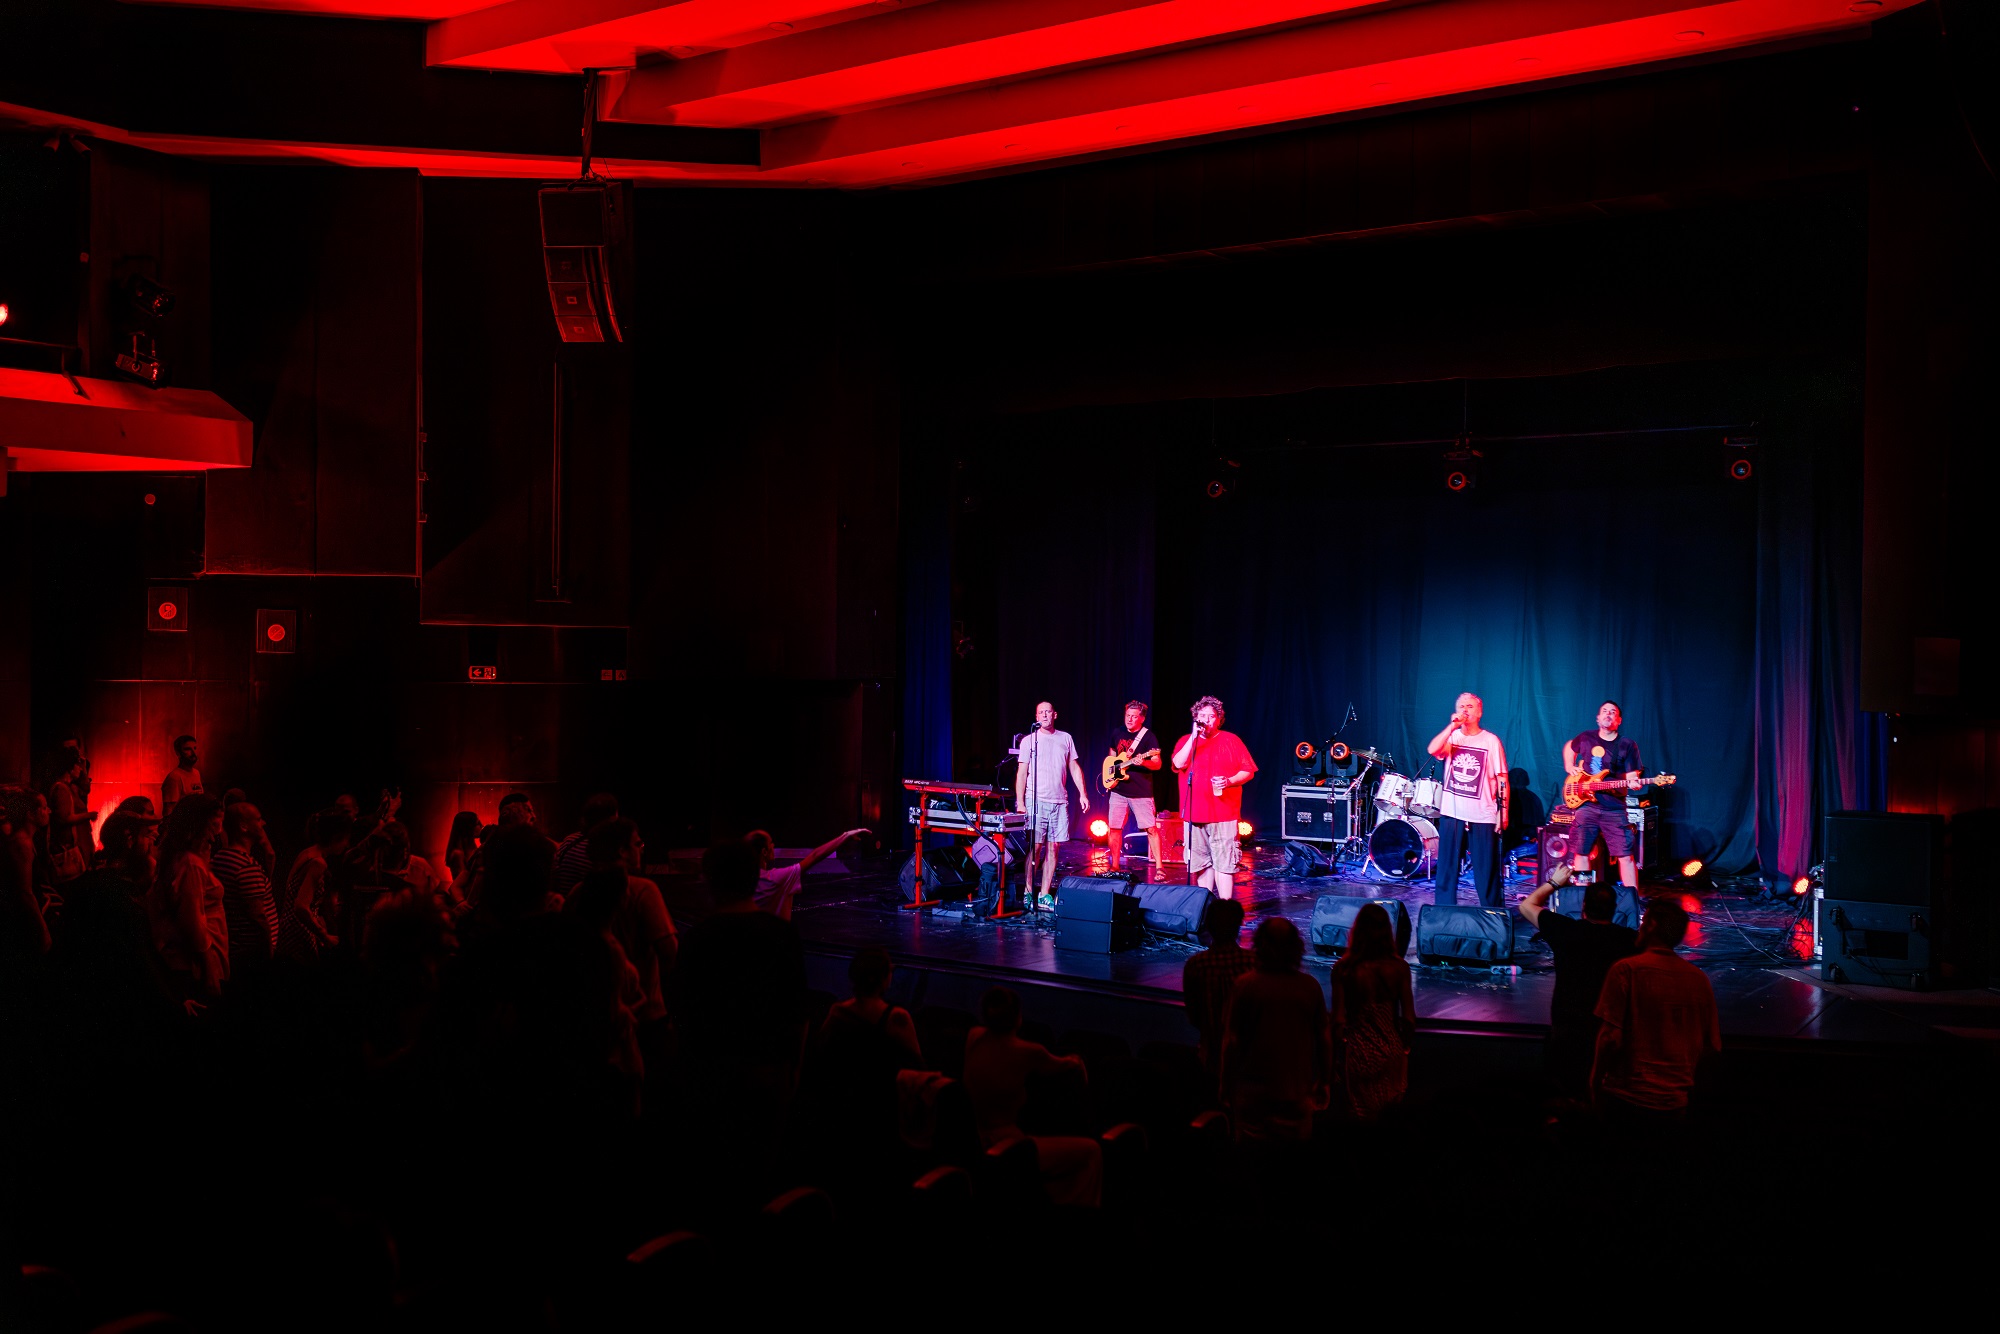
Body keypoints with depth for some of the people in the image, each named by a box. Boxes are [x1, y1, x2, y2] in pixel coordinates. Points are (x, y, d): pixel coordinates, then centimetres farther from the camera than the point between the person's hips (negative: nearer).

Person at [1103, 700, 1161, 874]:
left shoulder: (1149, 737, -6)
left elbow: (1157, 764, -14)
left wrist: (1143, 762, -34)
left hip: (1141, 792, -5)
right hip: (1118, 790, 5)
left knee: (1150, 829, -7)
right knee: (1115, 828, 6)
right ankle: (1115, 866, 17)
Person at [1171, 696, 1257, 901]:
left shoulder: (1231, 740, 5)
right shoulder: (1186, 741, 11)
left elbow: (1248, 772, 3)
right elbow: (1179, 764, -8)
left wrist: (1229, 781, -15)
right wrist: (1194, 737, -9)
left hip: (1223, 813, -3)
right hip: (1194, 813, 3)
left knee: (1223, 862, -8)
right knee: (1201, 863, 8)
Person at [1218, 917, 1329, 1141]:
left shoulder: (1245, 985, -11)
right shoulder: (1310, 987, -7)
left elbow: (1231, 1041, -9)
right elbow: (1324, 1041, -1)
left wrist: (1226, 1086, 3)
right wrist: (1322, 1083, 13)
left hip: (1253, 1091, -1)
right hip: (1296, 1092, 2)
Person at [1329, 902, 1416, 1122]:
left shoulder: (1343, 969, -16)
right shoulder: (1399, 968, -12)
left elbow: (1338, 1019, -14)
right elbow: (1409, 1018, -7)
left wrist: (1338, 1047, 2)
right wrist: (1405, 1046, 10)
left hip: (1358, 1052, -1)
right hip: (1391, 1051, 1)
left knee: (1363, 1119, 15)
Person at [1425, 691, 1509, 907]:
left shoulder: (1491, 741, -1)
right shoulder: (1452, 737, 5)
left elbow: (1502, 779, -1)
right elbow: (1432, 750, -15)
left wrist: (1504, 812, -5)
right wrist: (1453, 726, -16)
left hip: (1482, 816, -2)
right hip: (1451, 813, 2)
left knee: (1486, 870, 2)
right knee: (1447, 867, 7)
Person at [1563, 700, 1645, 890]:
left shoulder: (1628, 745, 1)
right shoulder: (1586, 738, 6)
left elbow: (1631, 776, 0)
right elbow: (1569, 747, 27)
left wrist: (1632, 783, -23)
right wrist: (1570, 768, 12)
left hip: (1614, 809, -2)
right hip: (1587, 805, 2)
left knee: (1625, 856, -5)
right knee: (1581, 853, 4)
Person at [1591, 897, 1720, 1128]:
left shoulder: (1626, 970, -10)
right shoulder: (1699, 979, 3)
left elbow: (1610, 1037, -14)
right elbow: (1711, 1046, 8)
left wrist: (1596, 1080, 0)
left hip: (1626, 1101, -4)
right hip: (1675, 1108, 4)